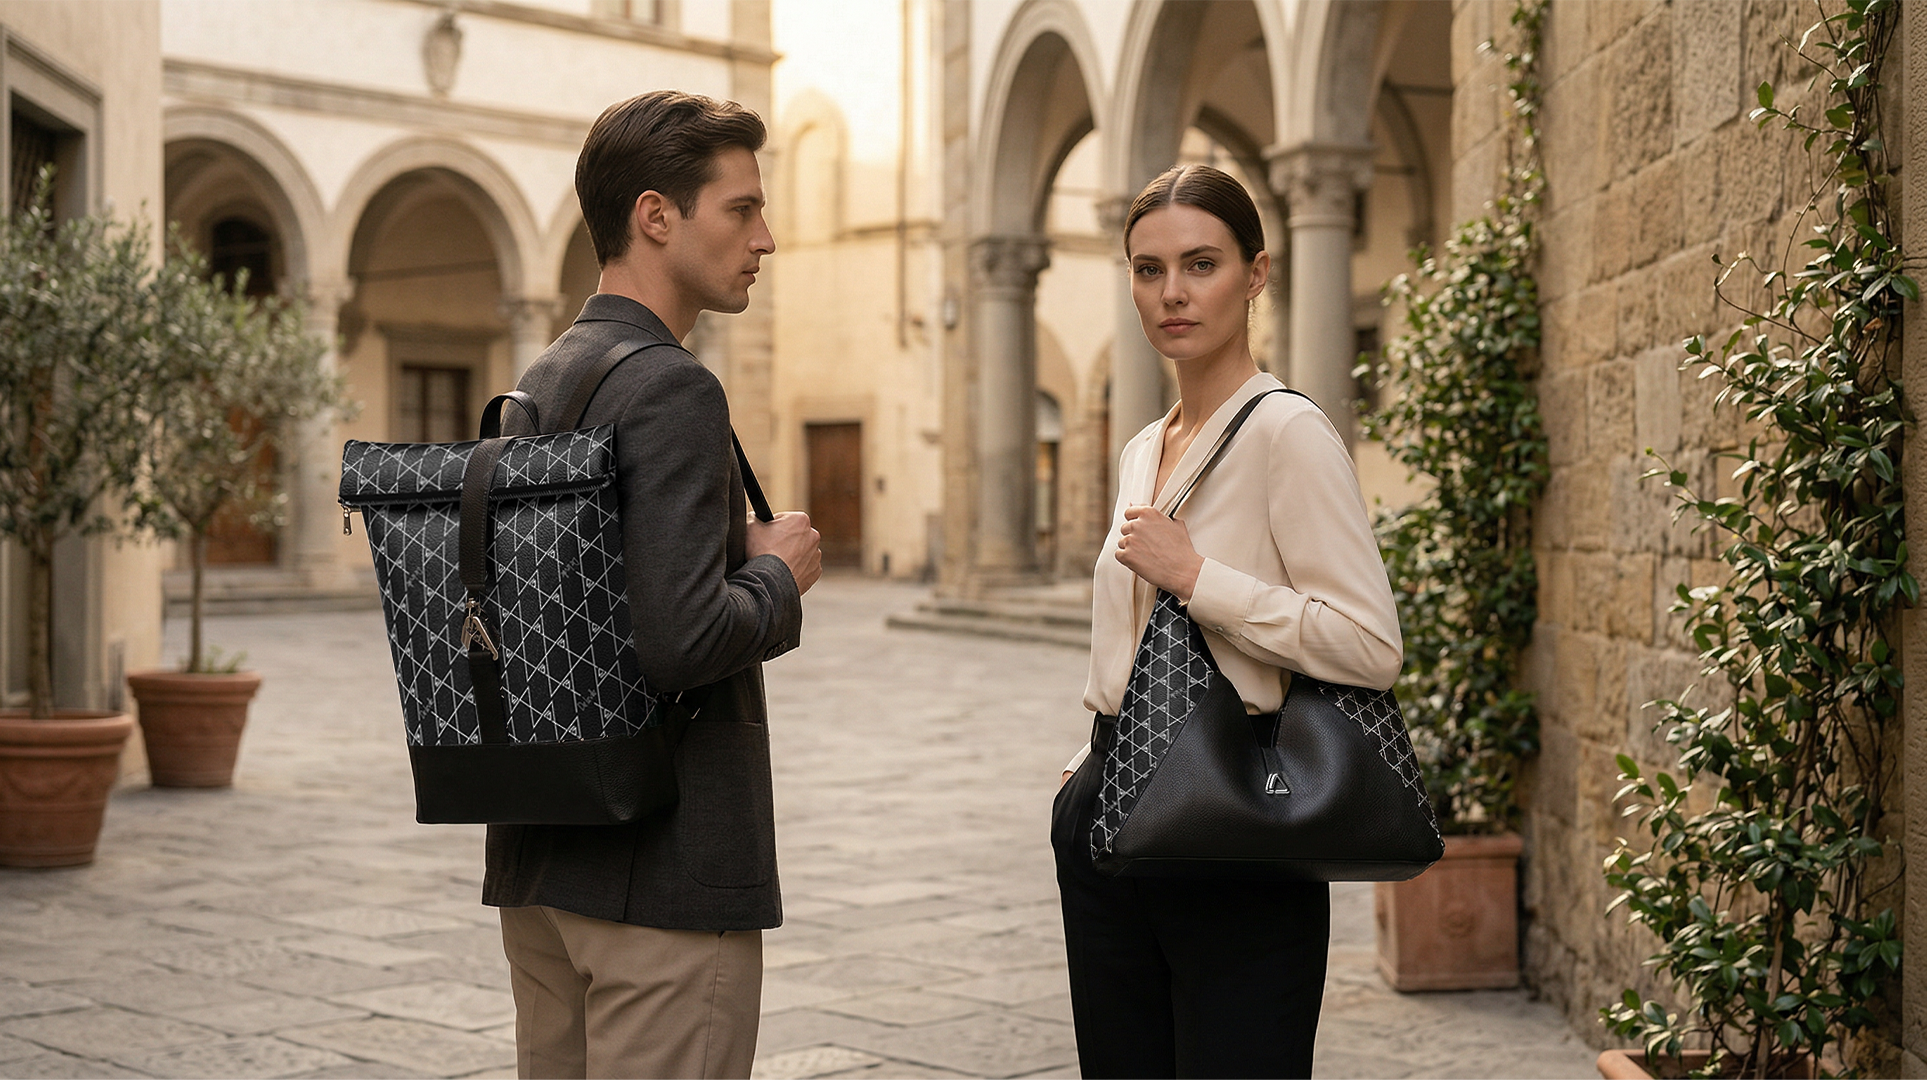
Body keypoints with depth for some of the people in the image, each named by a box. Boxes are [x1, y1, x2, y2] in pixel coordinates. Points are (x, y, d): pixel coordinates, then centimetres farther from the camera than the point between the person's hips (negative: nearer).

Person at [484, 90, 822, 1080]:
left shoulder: (539, 381, 12)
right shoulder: (673, 389, -16)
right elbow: (681, 639, -26)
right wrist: (779, 574, -7)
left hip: (536, 851, 9)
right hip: (665, 855, -9)